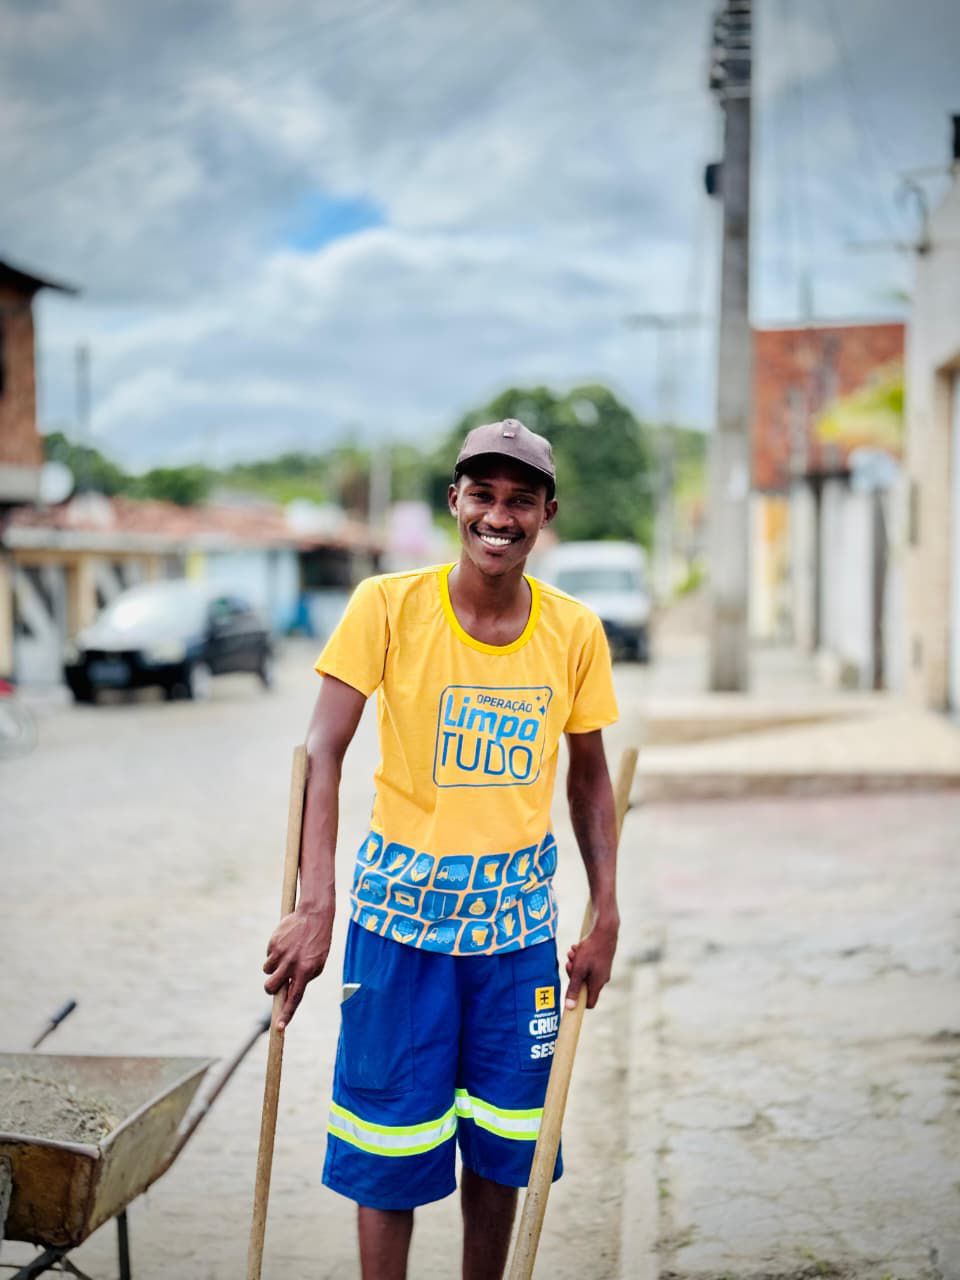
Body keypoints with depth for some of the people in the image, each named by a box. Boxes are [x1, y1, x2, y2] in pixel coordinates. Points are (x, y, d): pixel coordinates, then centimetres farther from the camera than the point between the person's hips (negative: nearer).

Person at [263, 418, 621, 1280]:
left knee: (502, 1139, 12)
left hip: (518, 911, 3)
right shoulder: (389, 605, -11)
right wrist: (316, 903, -24)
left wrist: (606, 916, 6)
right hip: (402, 904, -3)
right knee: (392, 1139, 3)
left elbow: (589, 775, 9)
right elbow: (323, 754, -15)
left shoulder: (576, 631, -2)